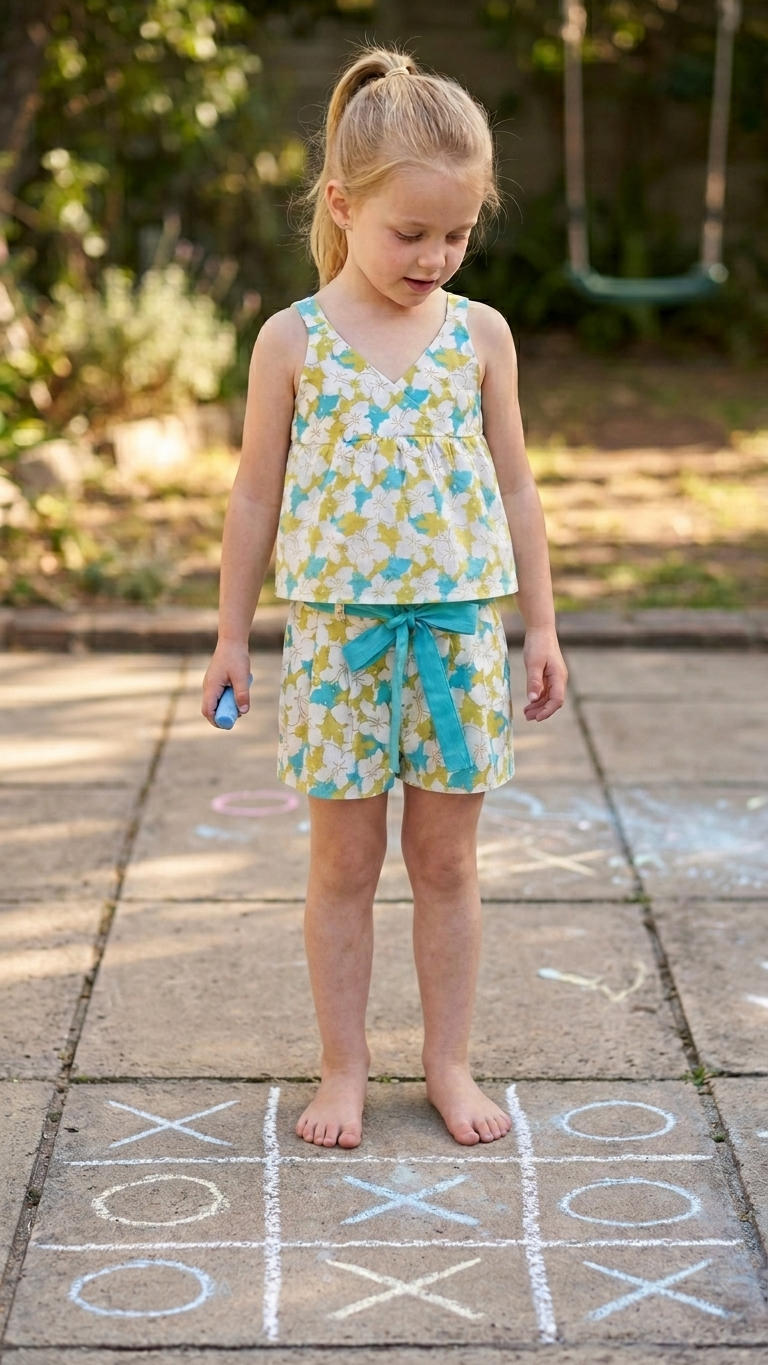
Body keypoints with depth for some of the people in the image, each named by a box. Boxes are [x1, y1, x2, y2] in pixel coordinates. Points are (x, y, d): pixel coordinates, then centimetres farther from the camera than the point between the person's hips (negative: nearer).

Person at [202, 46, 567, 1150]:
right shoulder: (293, 341, -3)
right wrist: (231, 637, 4)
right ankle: (345, 1071, 19)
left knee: (447, 861, 9)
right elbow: (257, 498, 3)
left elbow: (515, 489, 8)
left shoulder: (480, 335, 2)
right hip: (338, 632, -1)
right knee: (344, 865, 7)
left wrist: (541, 625, 7)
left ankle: (449, 1063, 22)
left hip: (460, 630, 1)